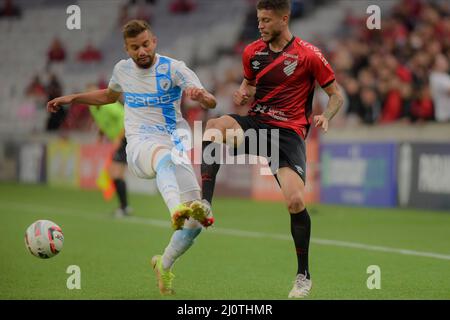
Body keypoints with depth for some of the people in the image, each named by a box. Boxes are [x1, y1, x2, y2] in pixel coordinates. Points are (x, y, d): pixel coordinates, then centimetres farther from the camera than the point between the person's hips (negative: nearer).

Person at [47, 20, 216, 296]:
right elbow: (109, 95, 36)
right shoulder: (123, 69, 11)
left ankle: (164, 265, 18)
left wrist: (201, 96, -35)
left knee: (197, 221, -10)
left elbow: (211, 102, -12)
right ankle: (177, 209, -74)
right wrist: (72, 98, 29)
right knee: (165, 156, -42)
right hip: (140, 145, -1)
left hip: (176, 143, 1)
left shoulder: (173, 68, -1)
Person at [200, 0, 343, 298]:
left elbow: (337, 95, 2)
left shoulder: (309, 55, -5)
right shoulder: (252, 52, 8)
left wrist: (326, 117, -19)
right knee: (215, 125, -30)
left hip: (289, 131, -4)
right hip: (256, 122, 4)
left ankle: (304, 275, 3)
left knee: (296, 201, -18)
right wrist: (243, 94, 1)